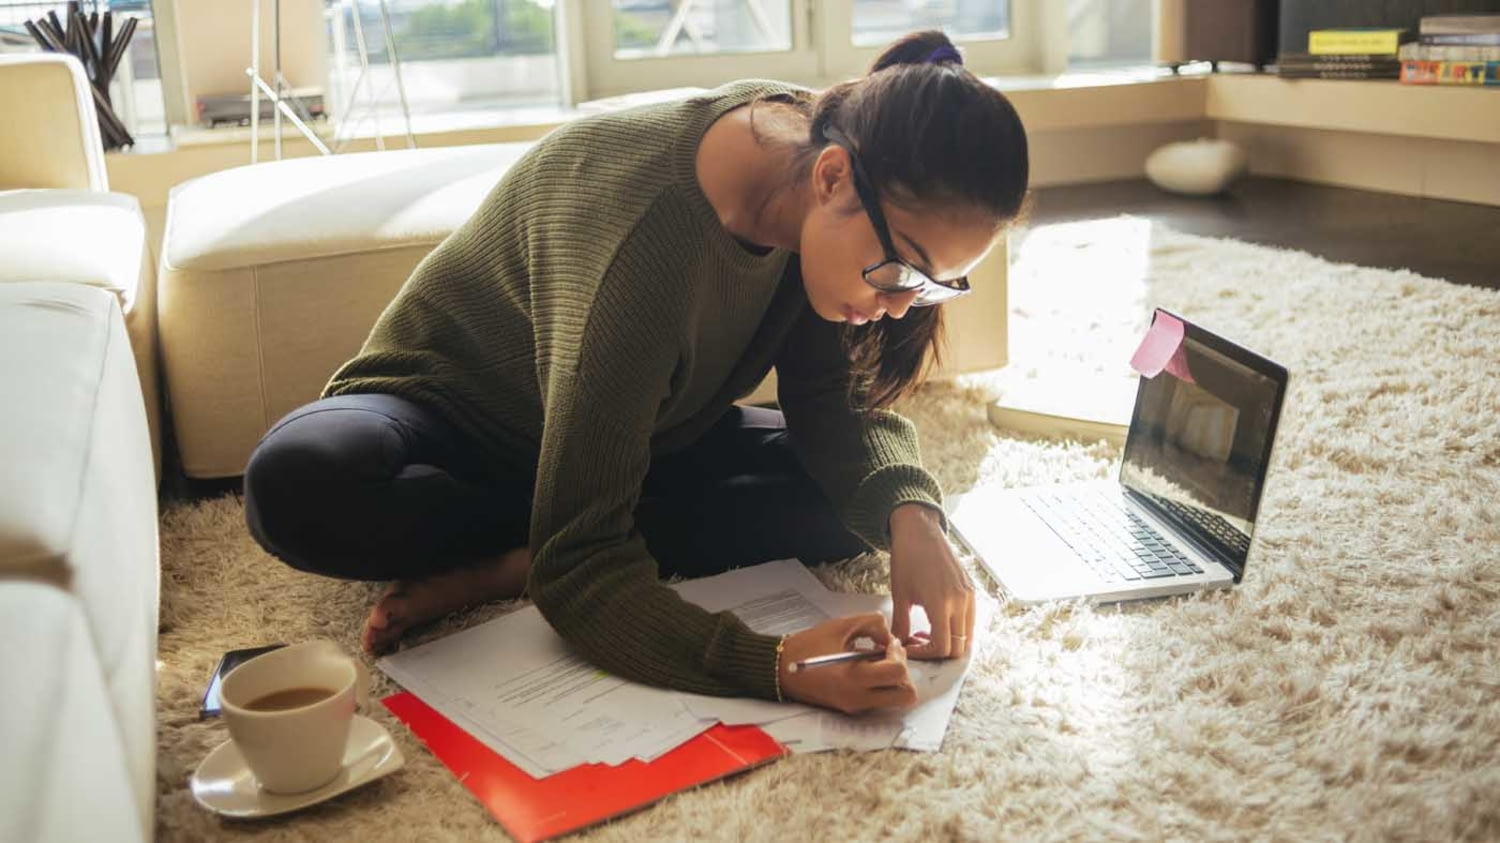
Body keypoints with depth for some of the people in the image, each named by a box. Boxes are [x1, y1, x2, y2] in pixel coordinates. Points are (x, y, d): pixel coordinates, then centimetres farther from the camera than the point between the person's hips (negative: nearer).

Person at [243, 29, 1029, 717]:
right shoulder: (648, 235, -39)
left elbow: (834, 405, -11)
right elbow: (579, 562, -39)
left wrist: (911, 517, -31)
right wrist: (774, 666, -52)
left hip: (638, 432, 6)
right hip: (449, 418, -6)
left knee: (862, 494, -15)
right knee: (300, 482, -39)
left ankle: (505, 567, -16)